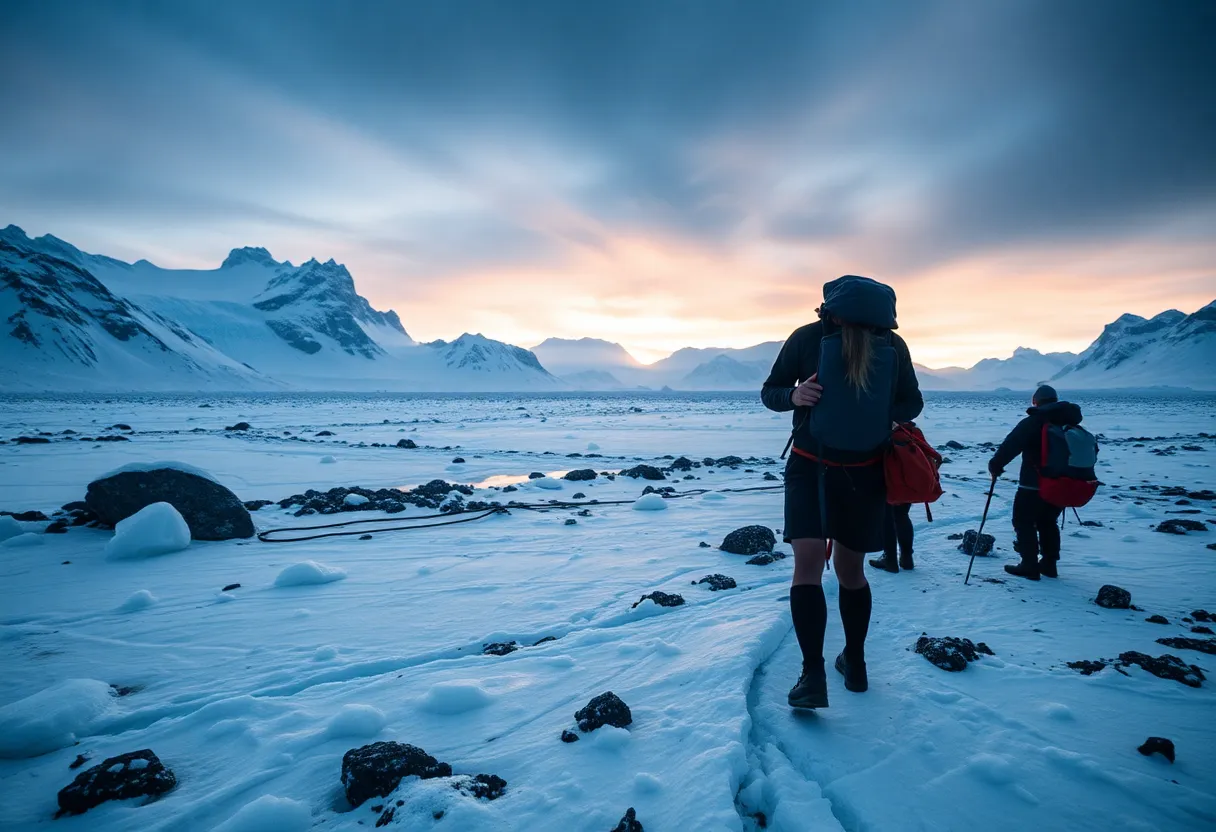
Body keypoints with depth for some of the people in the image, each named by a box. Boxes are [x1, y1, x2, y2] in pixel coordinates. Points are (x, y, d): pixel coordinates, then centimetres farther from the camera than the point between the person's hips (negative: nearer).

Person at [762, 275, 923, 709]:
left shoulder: (893, 346, -9)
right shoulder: (807, 338, -13)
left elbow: (912, 402, 4)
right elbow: (769, 392, -3)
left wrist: (882, 418, -18)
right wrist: (794, 396, -27)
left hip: (864, 471, 1)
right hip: (810, 466, -1)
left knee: (850, 569, 11)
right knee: (807, 560, -14)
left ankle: (855, 661, 27)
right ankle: (813, 675, -4)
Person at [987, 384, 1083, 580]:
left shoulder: (1032, 423, -12)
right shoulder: (1070, 424, 11)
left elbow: (1010, 445, -21)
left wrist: (995, 465, -11)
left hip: (1034, 485, -7)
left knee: (1024, 522, 4)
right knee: (1048, 522, 21)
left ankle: (1030, 566, 2)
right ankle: (1049, 564, 23)